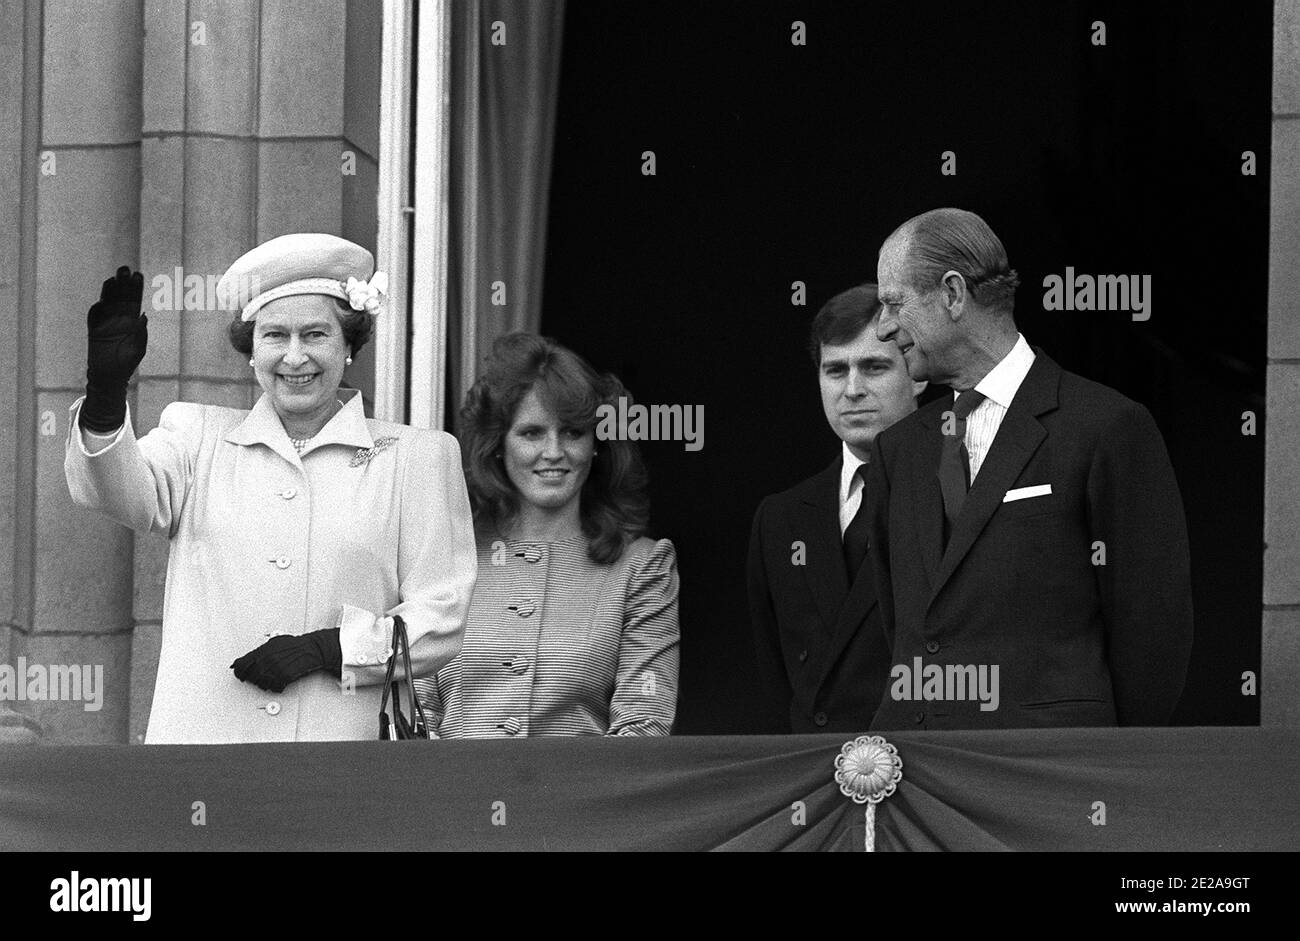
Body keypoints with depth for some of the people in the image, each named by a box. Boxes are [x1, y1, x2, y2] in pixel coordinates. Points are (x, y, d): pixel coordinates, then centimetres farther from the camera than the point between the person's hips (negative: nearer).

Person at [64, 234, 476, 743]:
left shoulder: (419, 456, 11)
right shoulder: (199, 435, 17)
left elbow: (440, 618, 5)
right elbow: (129, 494, -4)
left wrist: (327, 648, -10)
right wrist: (104, 395, -22)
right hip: (200, 732, 1)